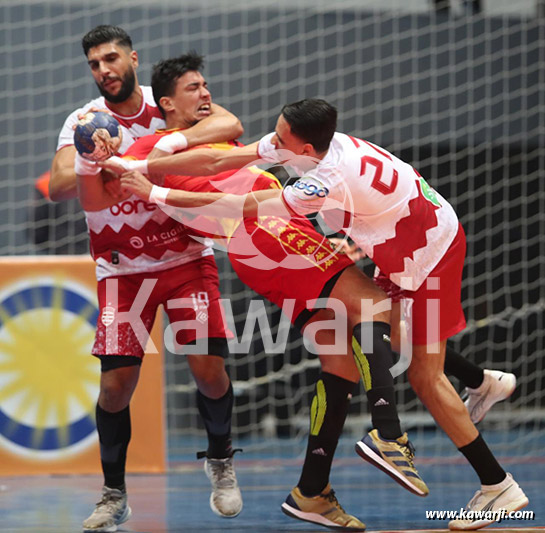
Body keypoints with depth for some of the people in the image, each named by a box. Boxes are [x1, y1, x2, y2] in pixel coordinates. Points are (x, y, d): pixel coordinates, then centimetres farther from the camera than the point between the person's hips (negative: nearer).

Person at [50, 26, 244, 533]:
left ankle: (220, 459, 20)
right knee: (115, 384, -6)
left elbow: (229, 126, -24)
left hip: (186, 259, 0)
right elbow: (57, 185, -18)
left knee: (209, 369, -9)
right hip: (121, 271, 0)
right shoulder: (83, 122, -4)